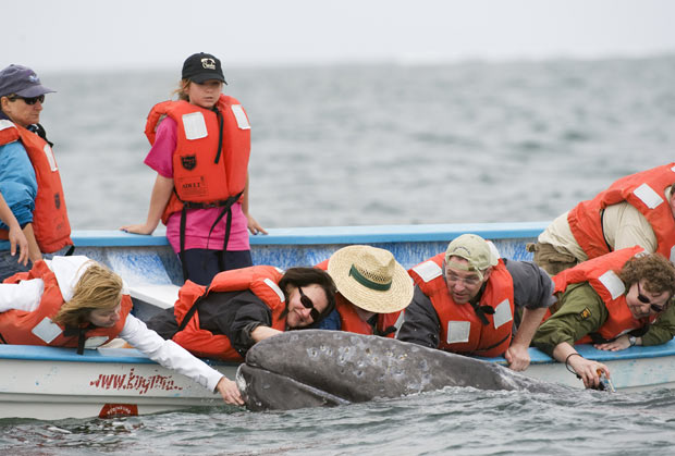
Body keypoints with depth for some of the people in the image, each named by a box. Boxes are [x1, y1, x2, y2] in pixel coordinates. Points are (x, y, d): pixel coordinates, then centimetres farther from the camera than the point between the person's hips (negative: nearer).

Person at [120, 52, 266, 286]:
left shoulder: (235, 113, 8)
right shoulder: (174, 122, -7)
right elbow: (165, 179, -5)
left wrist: (245, 214, 24)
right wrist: (150, 225, -1)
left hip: (231, 224, 5)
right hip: (191, 228, -5)